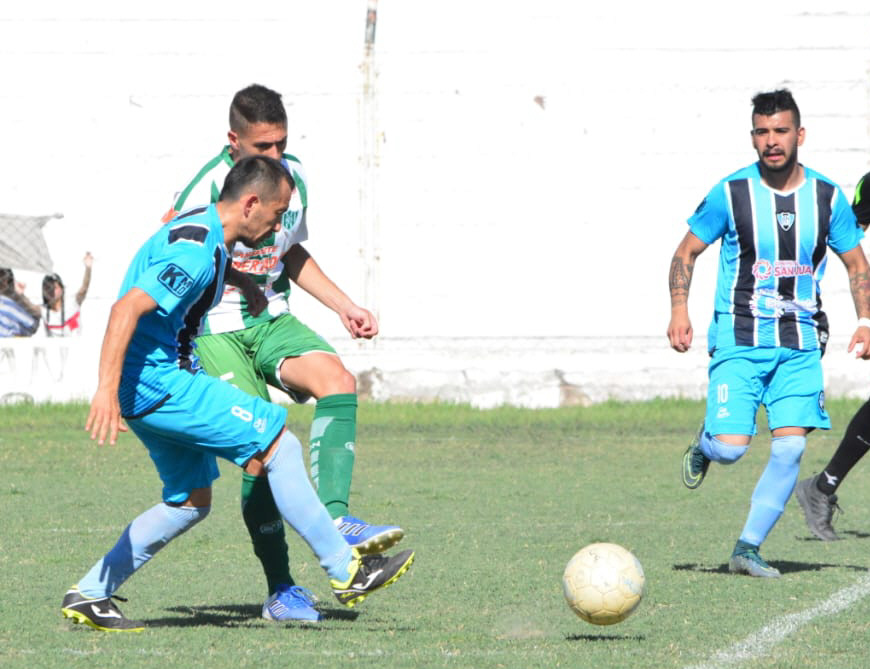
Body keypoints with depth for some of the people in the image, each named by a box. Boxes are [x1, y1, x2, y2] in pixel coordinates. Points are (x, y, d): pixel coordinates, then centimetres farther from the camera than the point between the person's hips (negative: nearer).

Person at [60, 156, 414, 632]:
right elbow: (127, 309, -30)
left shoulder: (201, 226, 12)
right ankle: (346, 571, -6)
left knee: (191, 502, 17)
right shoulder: (195, 253, -21)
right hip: (159, 383, -11)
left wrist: (243, 282, 28)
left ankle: (88, 595, 17)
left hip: (154, 385, 11)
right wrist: (107, 390, -35)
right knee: (280, 446, -10)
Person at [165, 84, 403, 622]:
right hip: (215, 330, -6)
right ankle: (280, 591, -4)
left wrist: (345, 306, 15)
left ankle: (334, 519, -31)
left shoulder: (294, 177, 2)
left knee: (337, 379, -24)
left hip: (273, 320, 6)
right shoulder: (207, 189, -18)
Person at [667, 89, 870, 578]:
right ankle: (704, 446, 24)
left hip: (800, 343, 2)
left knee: (791, 447, -9)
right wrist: (680, 311, -9)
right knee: (730, 449, -14)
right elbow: (687, 252, 5)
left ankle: (748, 549, 4)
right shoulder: (730, 194, -5)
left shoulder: (828, 197, 2)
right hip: (738, 340, -2)